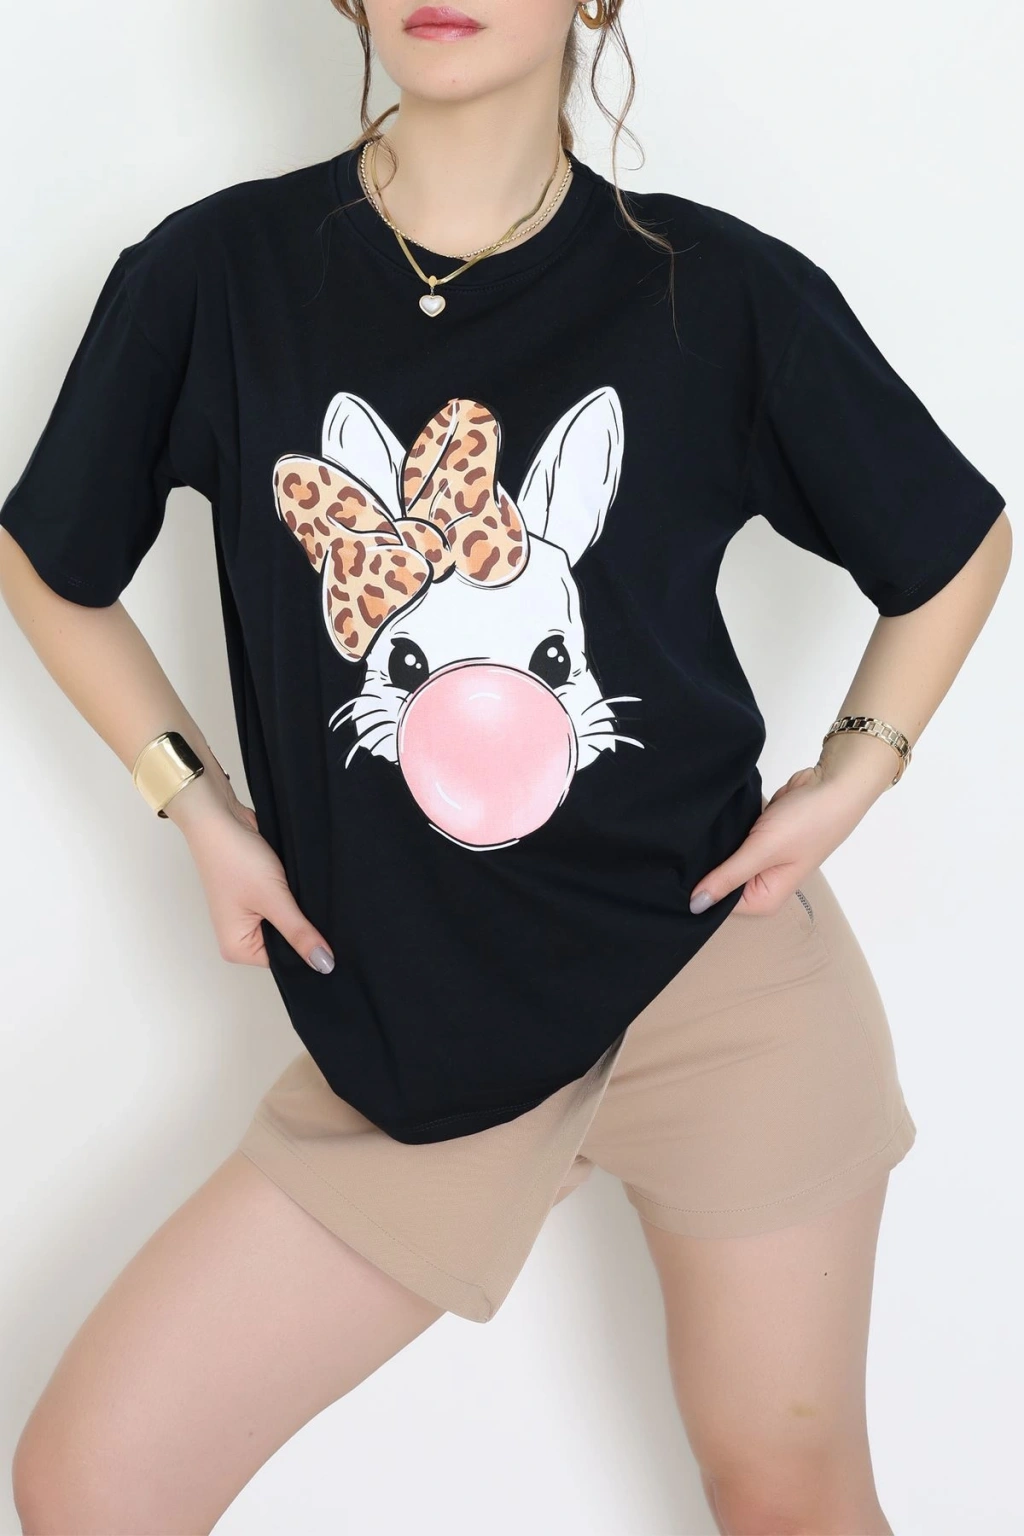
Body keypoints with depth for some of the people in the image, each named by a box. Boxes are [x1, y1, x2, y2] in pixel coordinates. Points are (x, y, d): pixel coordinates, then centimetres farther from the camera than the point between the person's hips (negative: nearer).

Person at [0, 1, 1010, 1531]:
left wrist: (856, 771, -1)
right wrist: (197, 806, 2)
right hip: (410, 1039, 1)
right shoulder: (213, 275, -5)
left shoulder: (726, 291, -6)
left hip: (721, 972, 0)